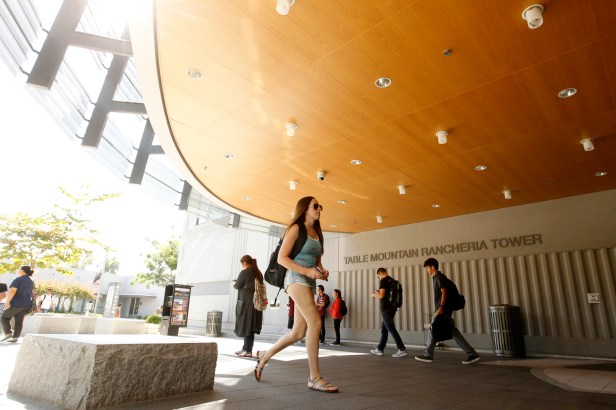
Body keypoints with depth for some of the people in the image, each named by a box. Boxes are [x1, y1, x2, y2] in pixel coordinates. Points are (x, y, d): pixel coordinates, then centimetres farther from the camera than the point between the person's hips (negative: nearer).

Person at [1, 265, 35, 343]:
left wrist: (7, 302, -22)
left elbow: (12, 291, -22)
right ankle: (15, 337, 8)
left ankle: (8, 333, -1)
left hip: (16, 304, -7)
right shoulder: (31, 281, 13)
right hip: (26, 305, 7)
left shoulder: (18, 279, -12)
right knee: (19, 321, 9)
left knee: (5, 317, 10)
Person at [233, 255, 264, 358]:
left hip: (246, 303, -7)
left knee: (246, 326, 0)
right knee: (250, 327, 13)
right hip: (256, 303, 7)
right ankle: (246, 348, 22)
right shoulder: (258, 273, 11)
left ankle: (248, 351, 3)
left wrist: (234, 284, 17)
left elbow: (237, 286, -5)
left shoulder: (244, 272, -10)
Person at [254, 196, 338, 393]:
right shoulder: (296, 228, -3)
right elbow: (281, 258, -10)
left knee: (299, 332, 6)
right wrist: (307, 271, -19)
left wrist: (322, 271, 2)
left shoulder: (316, 233, 19)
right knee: (315, 322, -19)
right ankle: (315, 378, -11)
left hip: (309, 281, 8)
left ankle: (265, 355, 27)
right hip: (296, 277, -8)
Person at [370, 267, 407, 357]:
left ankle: (402, 349, -8)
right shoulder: (392, 281, 15)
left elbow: (381, 295, -19)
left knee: (391, 329, -6)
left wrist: (374, 294, 0)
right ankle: (379, 349, 20)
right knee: (384, 330, 14)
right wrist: (378, 294, 24)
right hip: (391, 308, 9)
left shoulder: (383, 281, -11)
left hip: (386, 309, -9)